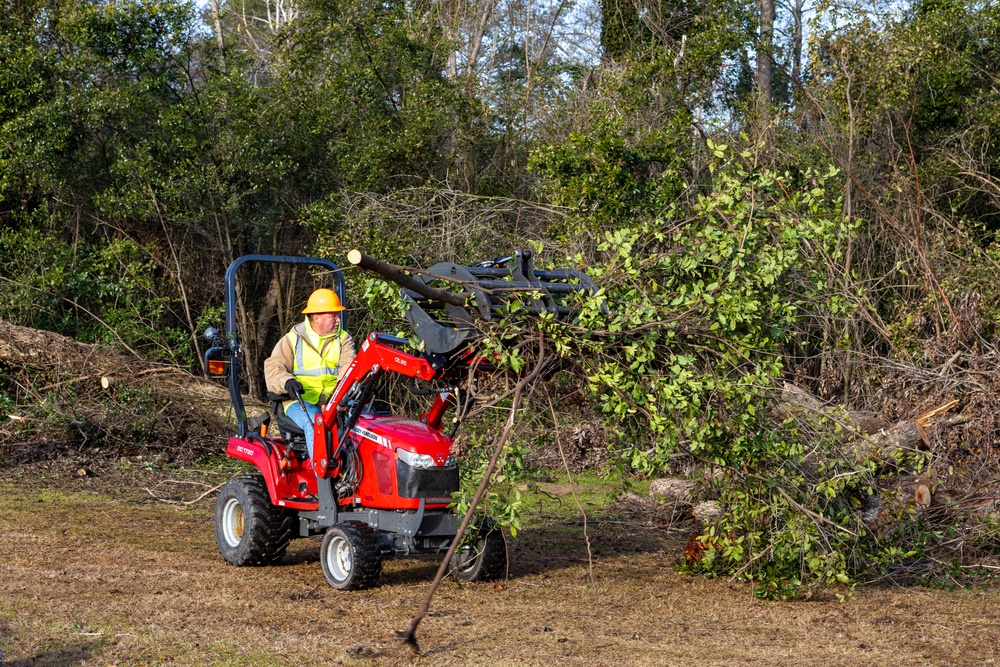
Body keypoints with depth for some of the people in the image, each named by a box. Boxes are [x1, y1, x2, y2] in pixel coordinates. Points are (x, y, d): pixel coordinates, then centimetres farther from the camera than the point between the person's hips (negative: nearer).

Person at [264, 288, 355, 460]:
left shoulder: (343, 339, 15)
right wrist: (287, 382, -25)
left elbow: (349, 367, -3)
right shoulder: (292, 340, 9)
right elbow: (273, 369, 0)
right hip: (301, 400, -2)